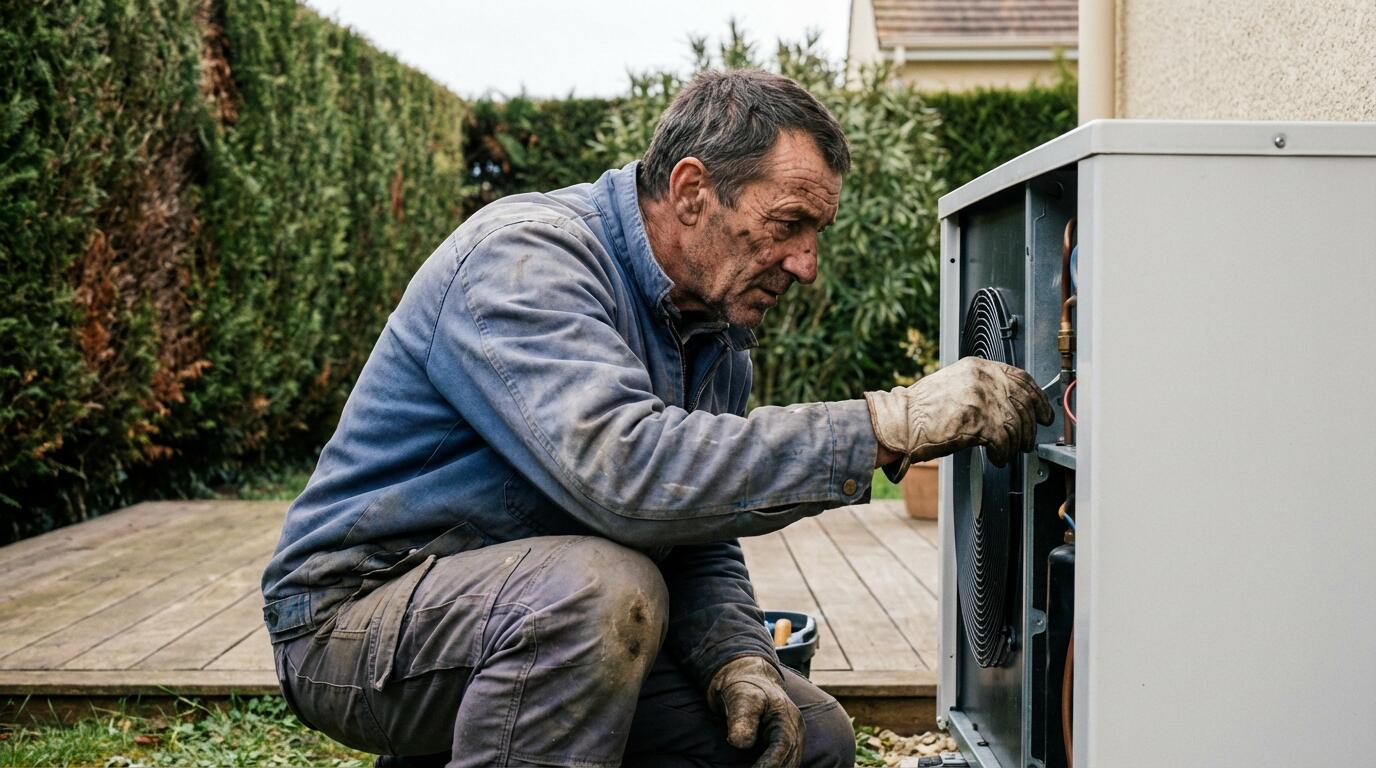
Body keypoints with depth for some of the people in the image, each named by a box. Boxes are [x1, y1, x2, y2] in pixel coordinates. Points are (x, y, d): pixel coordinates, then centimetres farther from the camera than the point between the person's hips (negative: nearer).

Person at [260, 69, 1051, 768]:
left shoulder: (718, 322, 6)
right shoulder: (525, 258, -22)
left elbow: (700, 539, 9)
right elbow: (623, 470, -39)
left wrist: (738, 660, -12)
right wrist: (890, 425, -37)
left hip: (545, 616, 9)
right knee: (602, 586, -36)